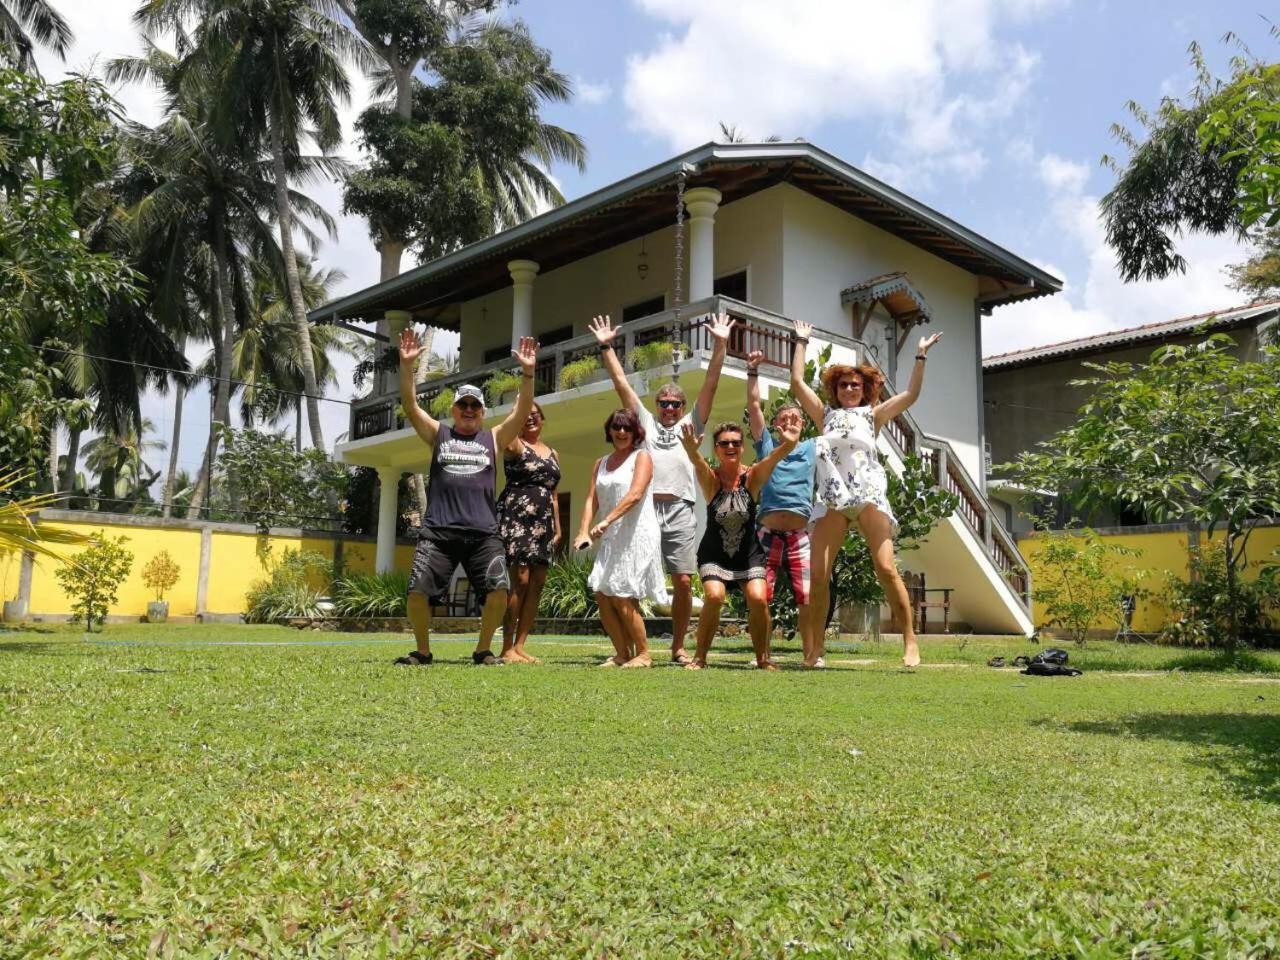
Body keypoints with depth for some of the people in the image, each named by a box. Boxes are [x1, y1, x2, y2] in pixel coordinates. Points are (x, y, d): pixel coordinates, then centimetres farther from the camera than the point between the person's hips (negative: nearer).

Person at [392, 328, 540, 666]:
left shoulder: (494, 438, 15)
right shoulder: (438, 434, 15)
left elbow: (522, 411, 4)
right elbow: (410, 405, 4)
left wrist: (528, 372, -8)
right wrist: (407, 365, -9)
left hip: (483, 533, 0)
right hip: (438, 531, 0)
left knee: (498, 589, -14)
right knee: (417, 591, -9)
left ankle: (483, 650, 5)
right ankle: (422, 652, 13)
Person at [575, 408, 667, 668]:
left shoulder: (641, 457, -1)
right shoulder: (600, 464, 17)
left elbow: (635, 494, -17)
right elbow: (592, 499, 8)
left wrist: (606, 521, -27)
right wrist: (584, 531, -9)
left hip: (637, 534, -6)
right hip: (611, 538, 6)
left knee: (622, 596, -9)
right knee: (602, 594, 1)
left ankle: (643, 654, 5)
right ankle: (622, 654, 13)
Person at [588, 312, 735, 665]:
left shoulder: (691, 423, 20)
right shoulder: (646, 422, 21)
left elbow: (710, 384, 12)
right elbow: (621, 383, 18)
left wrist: (720, 345, 4)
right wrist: (606, 347, 13)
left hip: (679, 511, 0)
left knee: (683, 581, -3)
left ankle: (678, 647, 10)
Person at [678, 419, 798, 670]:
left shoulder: (752, 476, -11)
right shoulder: (710, 478, -14)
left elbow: (773, 458, -31)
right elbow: (697, 463, -37)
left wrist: (788, 444, -54)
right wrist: (691, 450, -61)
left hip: (749, 553, 1)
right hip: (713, 553, -1)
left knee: (758, 598, -16)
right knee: (714, 596, -22)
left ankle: (763, 658, 7)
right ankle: (700, 657, -1)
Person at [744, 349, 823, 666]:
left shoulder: (812, 448, 17)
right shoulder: (767, 445, 15)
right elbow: (753, 405, 10)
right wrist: (753, 371, 7)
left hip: (800, 533, 1)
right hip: (769, 530, 0)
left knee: (808, 597, -4)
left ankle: (811, 654, 8)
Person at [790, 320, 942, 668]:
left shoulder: (873, 414, 21)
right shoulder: (825, 414, 24)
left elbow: (911, 394, 14)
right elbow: (797, 382, 19)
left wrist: (920, 356, 14)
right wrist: (801, 342, 24)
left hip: (868, 494, -1)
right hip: (832, 498, 2)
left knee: (886, 568, -11)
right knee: (818, 574, -6)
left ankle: (910, 641, -5)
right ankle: (814, 648, 3)